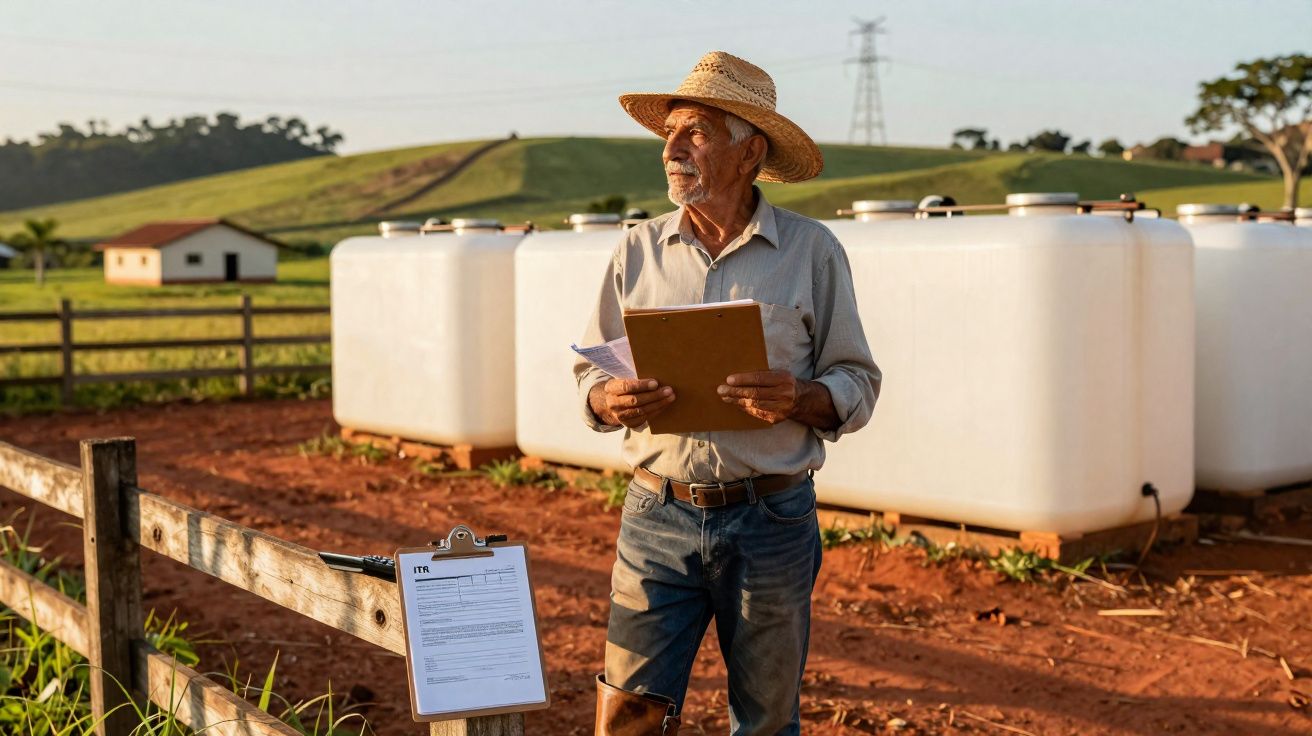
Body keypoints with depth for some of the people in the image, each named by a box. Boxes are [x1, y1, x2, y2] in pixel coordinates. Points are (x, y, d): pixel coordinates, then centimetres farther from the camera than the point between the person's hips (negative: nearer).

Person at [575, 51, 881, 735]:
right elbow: (589, 372, 10)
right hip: (659, 516, 1)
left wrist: (800, 398, -19)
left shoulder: (811, 250, 0)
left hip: (772, 519, -1)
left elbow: (857, 384, 2)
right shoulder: (639, 251, 6)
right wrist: (611, 400, -13)